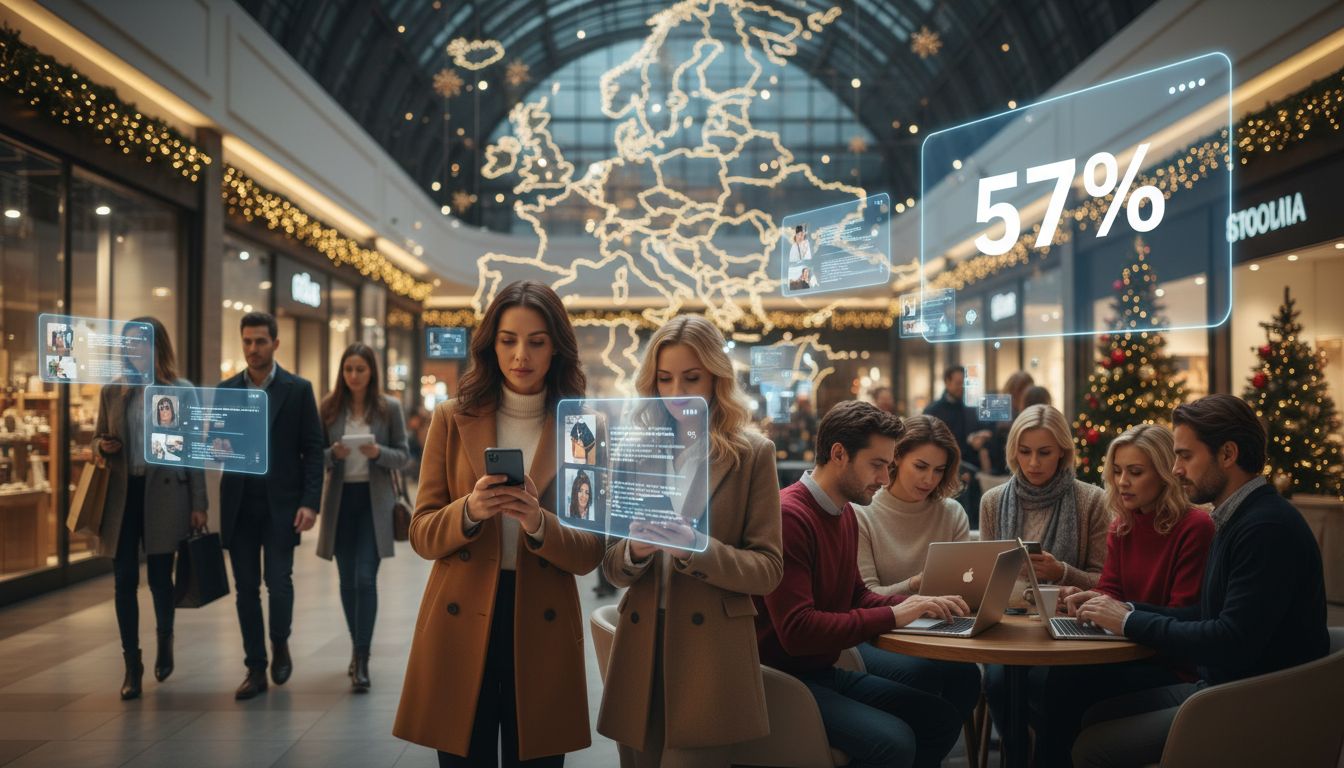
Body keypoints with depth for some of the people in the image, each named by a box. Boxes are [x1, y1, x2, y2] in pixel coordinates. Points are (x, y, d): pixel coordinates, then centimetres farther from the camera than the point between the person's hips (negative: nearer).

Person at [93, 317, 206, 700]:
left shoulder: (181, 391, 0)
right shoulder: (112, 391, 8)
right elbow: (98, 440, 17)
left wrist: (199, 503, -3)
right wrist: (103, 447, -8)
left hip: (164, 494, -2)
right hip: (122, 494, 3)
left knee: (160, 577, 3)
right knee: (124, 580, 2)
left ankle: (165, 640, 32)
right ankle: (132, 664, 14)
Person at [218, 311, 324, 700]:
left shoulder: (298, 389, -1)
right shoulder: (226, 389, 8)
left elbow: (313, 449, -2)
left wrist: (310, 502, -11)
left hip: (281, 504, -3)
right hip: (239, 504, 3)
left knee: (278, 582, -6)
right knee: (246, 588, 6)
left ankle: (280, 645, 22)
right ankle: (255, 668, 17)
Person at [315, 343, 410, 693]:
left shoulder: (390, 407, -1)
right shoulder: (329, 407, 2)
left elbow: (404, 455, 0)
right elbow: (315, 454, 4)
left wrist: (378, 453, -19)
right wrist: (333, 453, -17)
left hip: (374, 500, -2)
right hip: (340, 499, 3)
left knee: (365, 578, -11)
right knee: (347, 580, 11)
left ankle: (362, 659, -6)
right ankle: (358, 647, 28)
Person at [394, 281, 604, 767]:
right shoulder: (453, 419, 2)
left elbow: (590, 554, -1)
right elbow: (422, 534, 1)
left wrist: (538, 523, -21)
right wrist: (469, 512, -20)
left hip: (542, 628, 0)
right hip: (461, 625, 0)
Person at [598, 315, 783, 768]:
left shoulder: (751, 454, -2)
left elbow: (767, 569, -5)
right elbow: (612, 566, 7)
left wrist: (697, 549, -21)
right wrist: (637, 549, -16)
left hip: (711, 653, -4)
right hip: (640, 647, 4)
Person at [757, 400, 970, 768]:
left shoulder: (845, 513, 9)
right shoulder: (787, 515, -22)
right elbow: (797, 631, -27)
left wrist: (917, 604, 1)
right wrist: (893, 615, -21)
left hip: (827, 672, 10)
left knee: (943, 718, 4)